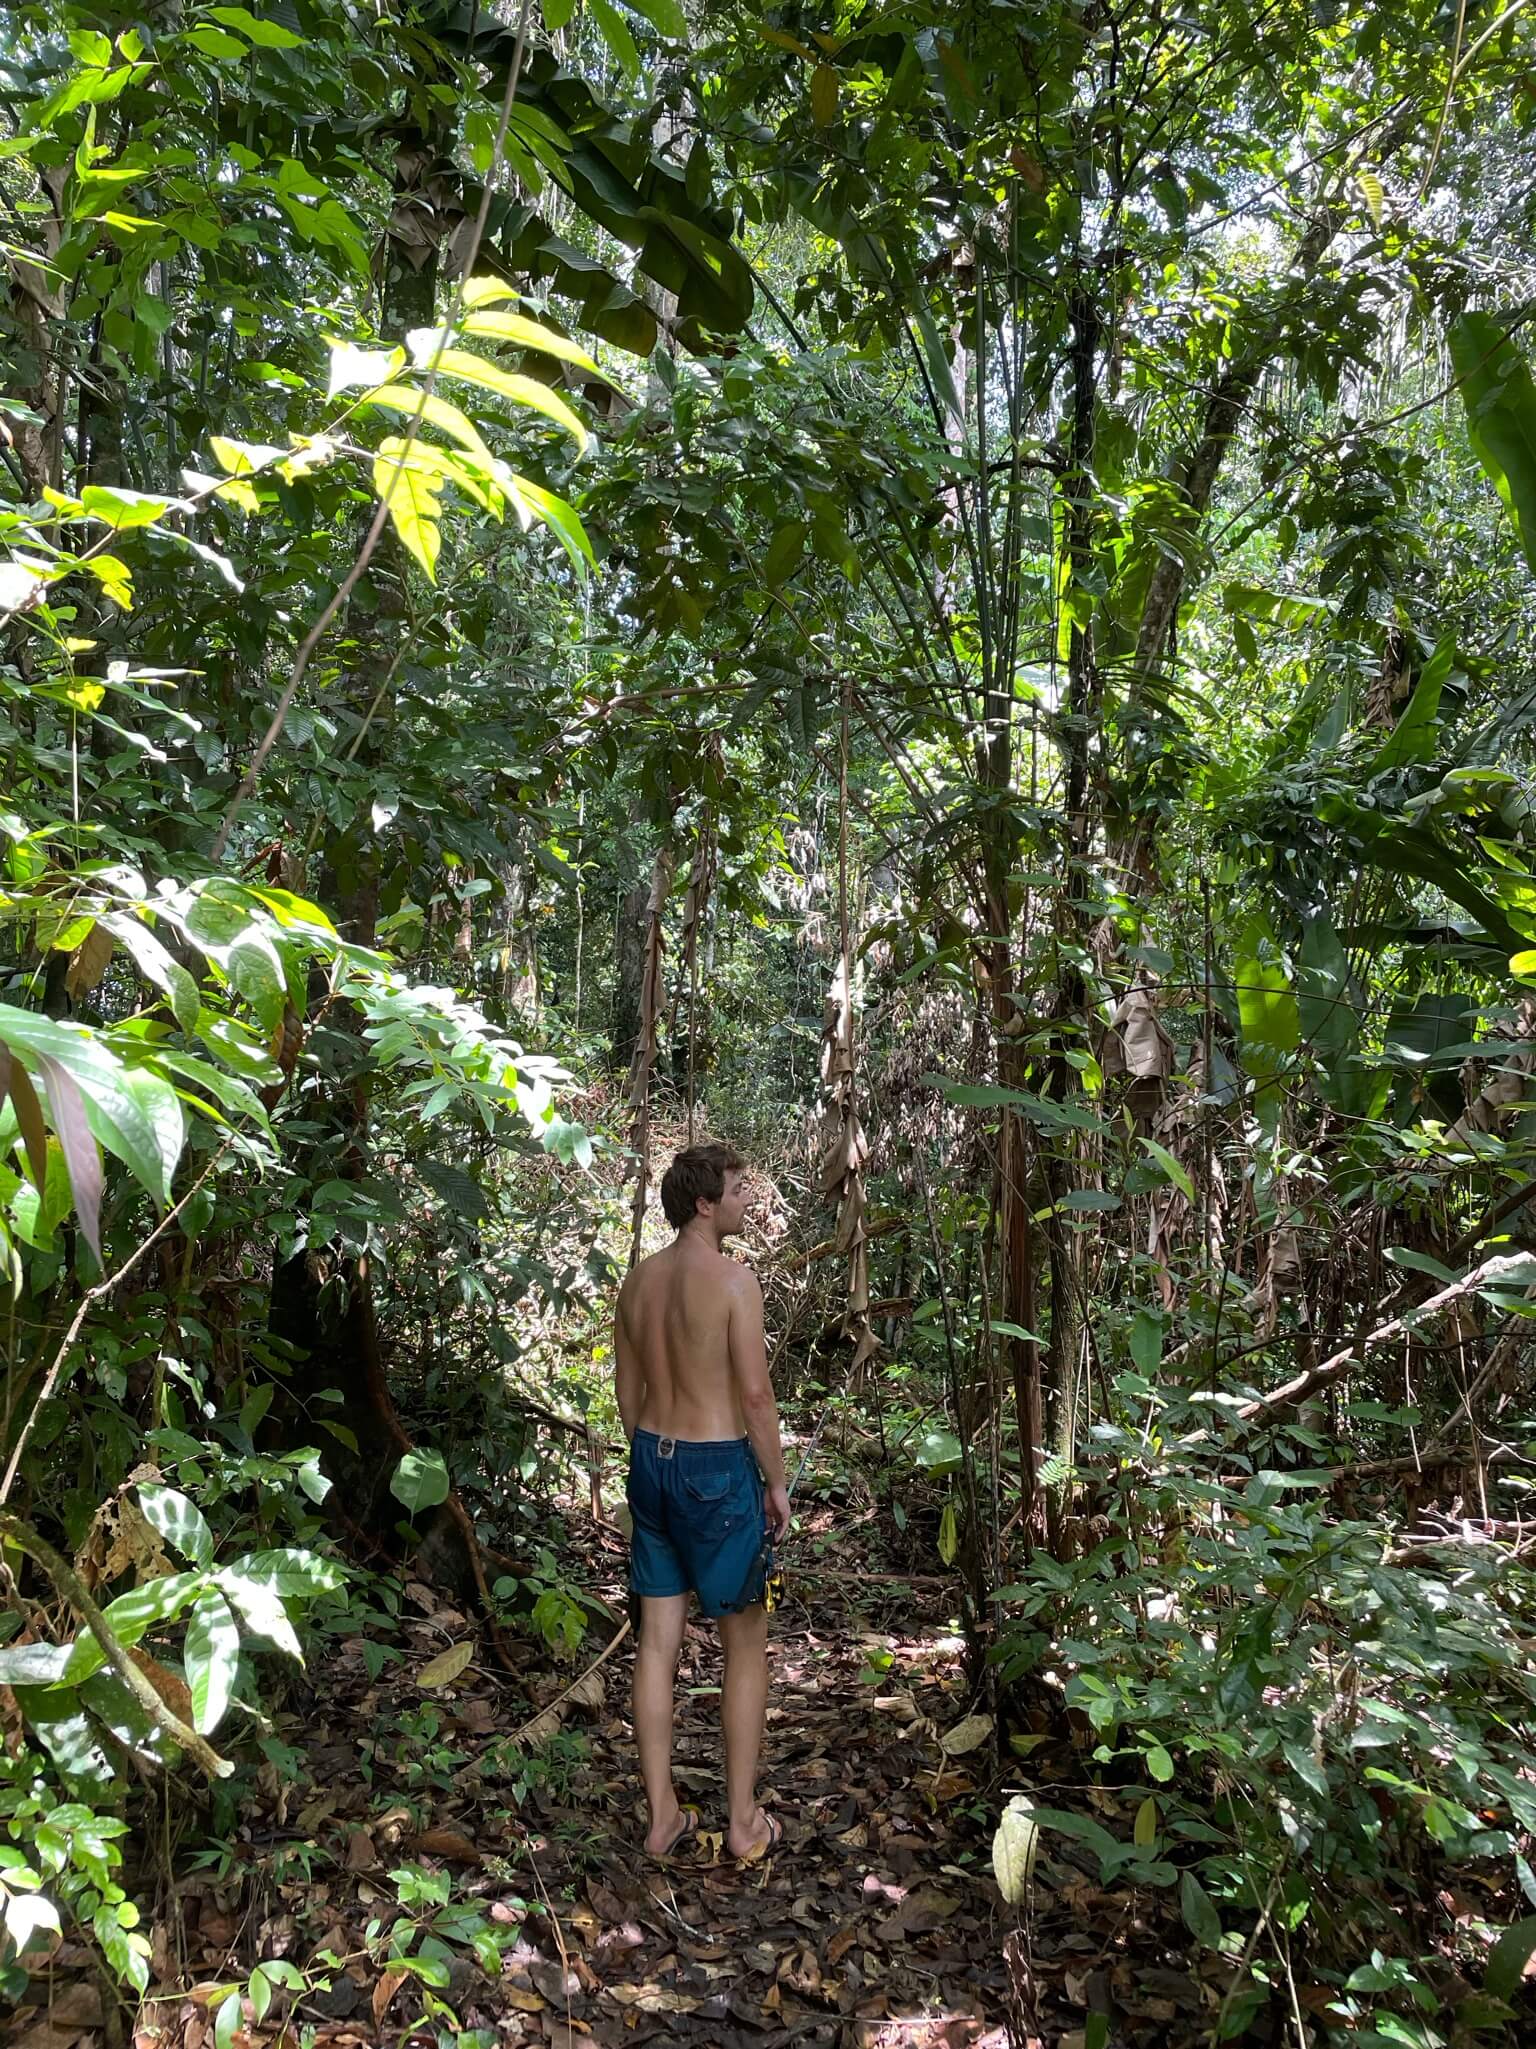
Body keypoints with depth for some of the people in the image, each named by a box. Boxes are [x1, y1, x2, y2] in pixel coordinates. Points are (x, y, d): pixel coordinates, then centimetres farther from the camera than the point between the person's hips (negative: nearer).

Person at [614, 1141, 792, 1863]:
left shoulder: (638, 1279, 4)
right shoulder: (734, 1280, -18)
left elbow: (628, 1388, 11)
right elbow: (755, 1395, -17)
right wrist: (777, 1483, -5)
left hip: (650, 1460, 7)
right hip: (718, 1470, -6)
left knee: (658, 1640, 13)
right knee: (746, 1645, 10)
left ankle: (662, 1815, 24)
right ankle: (743, 1820, 20)